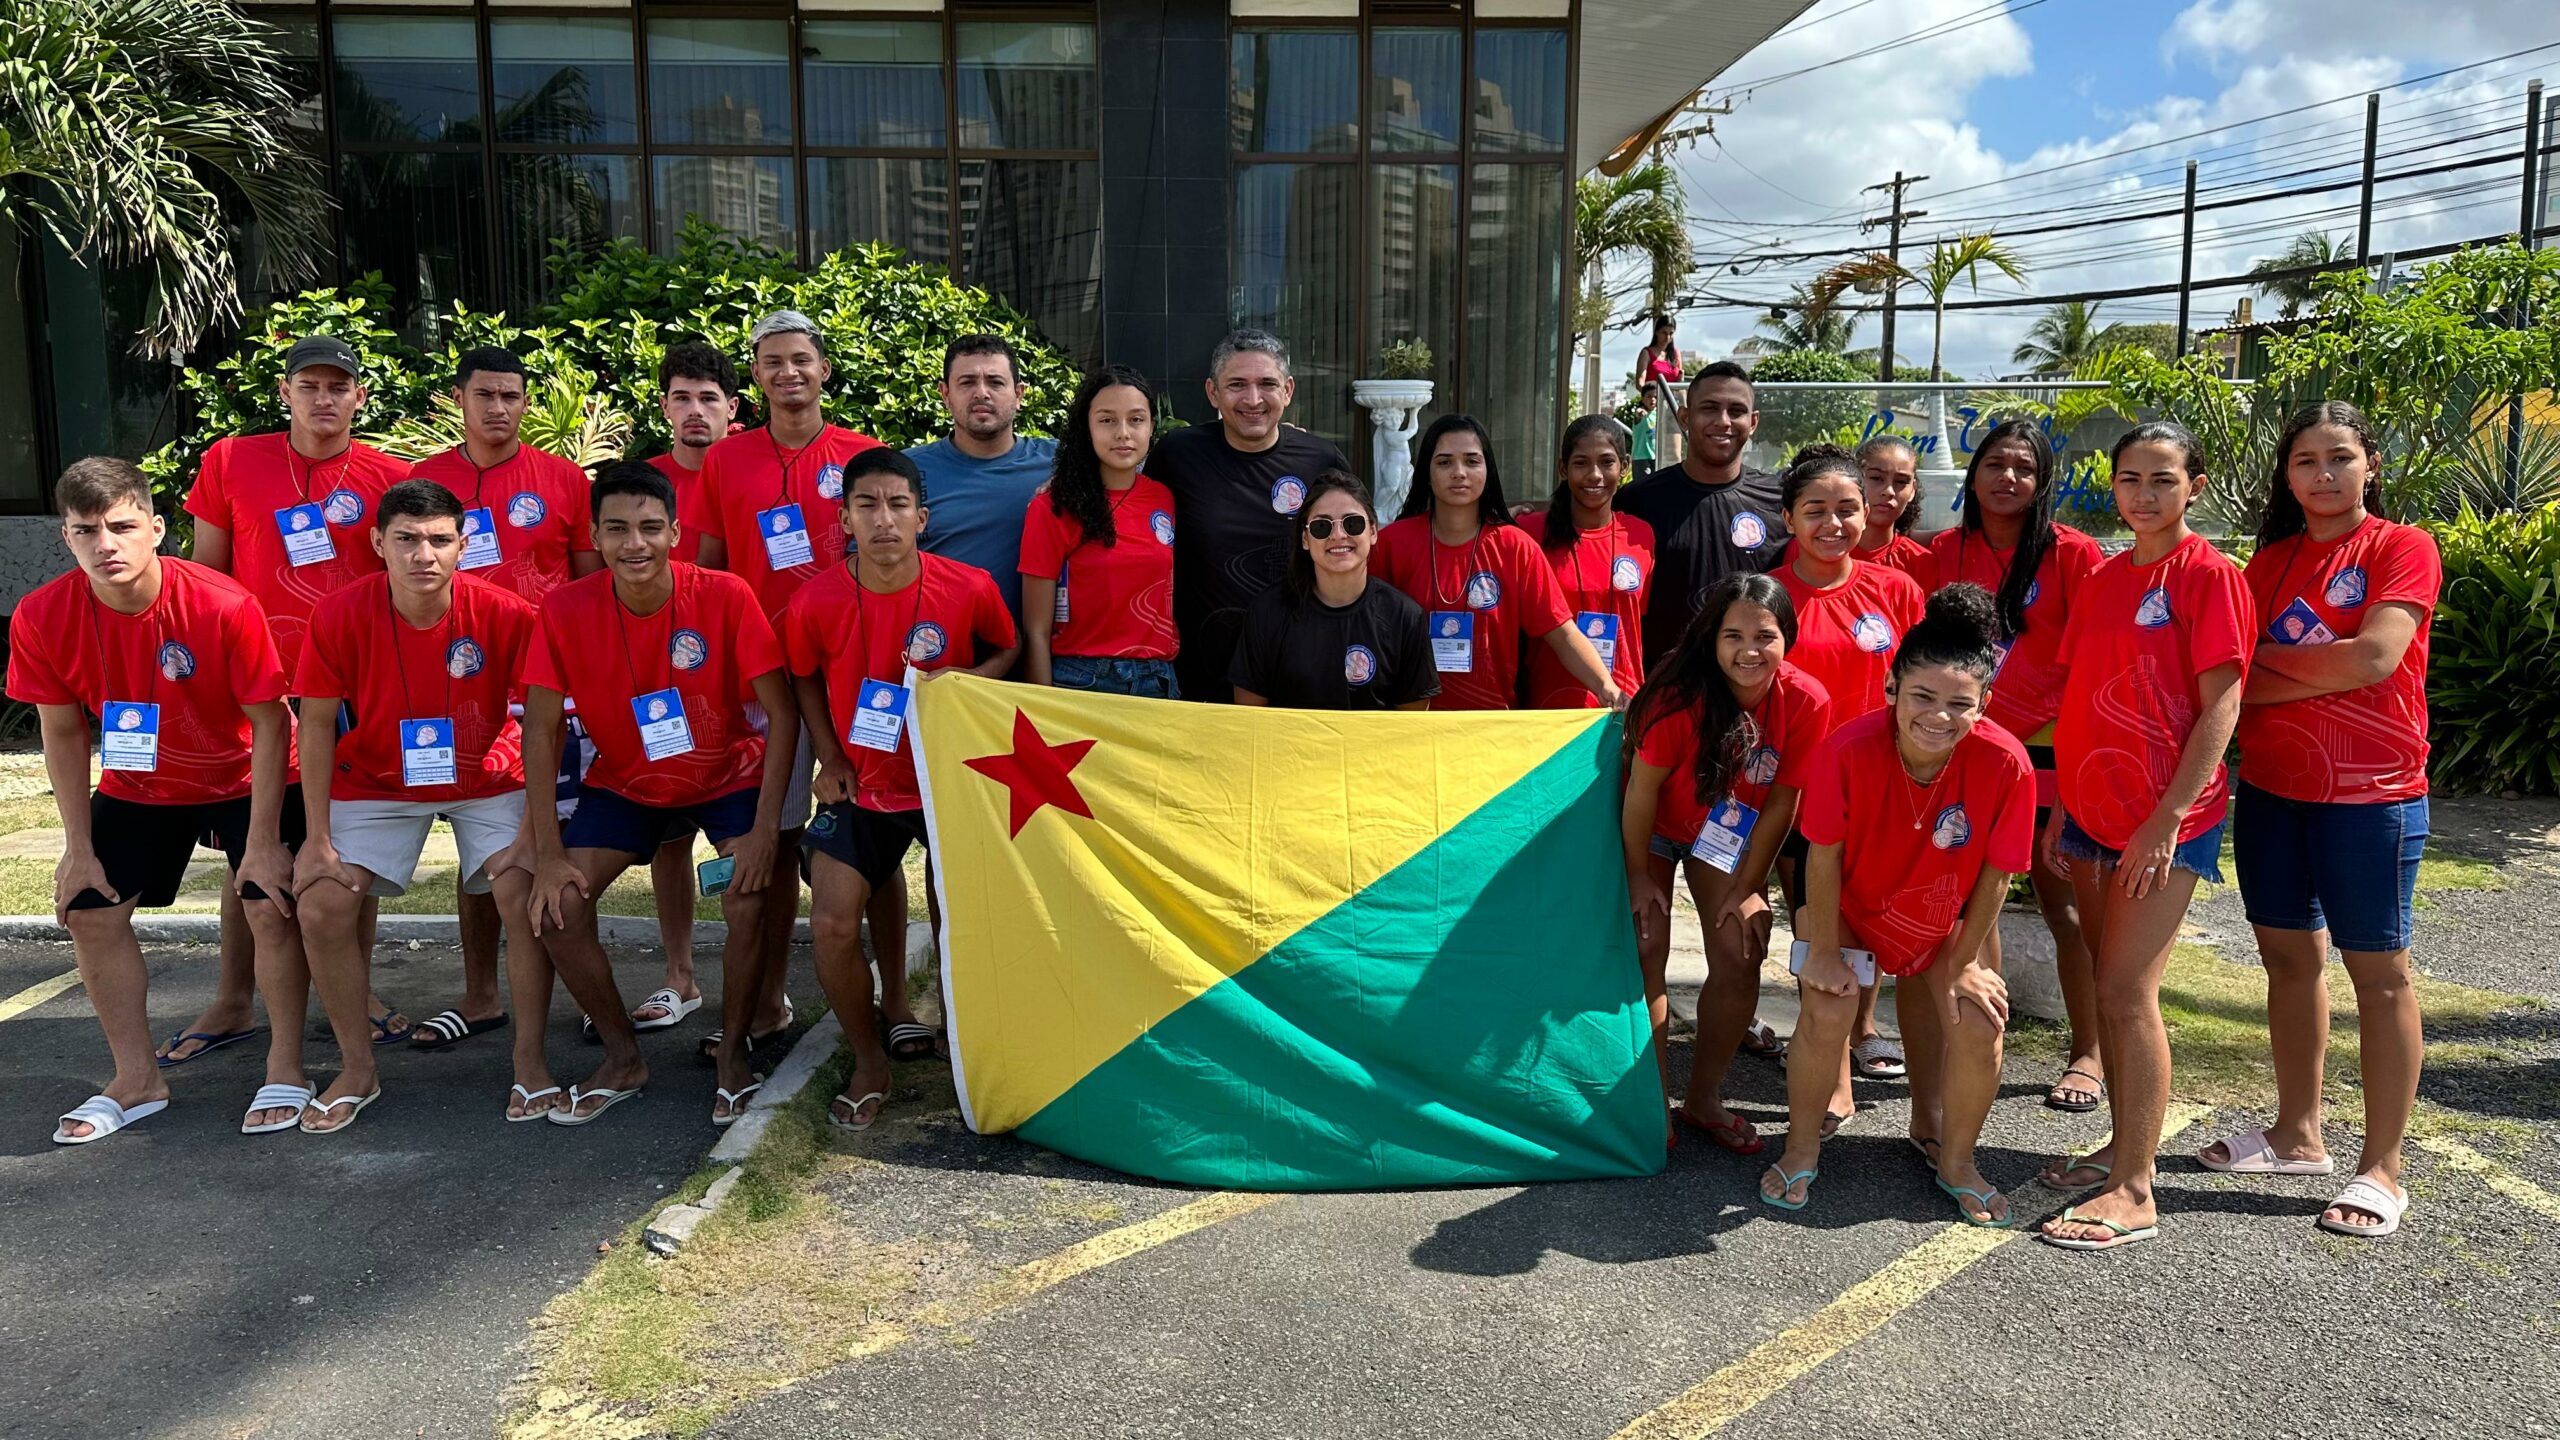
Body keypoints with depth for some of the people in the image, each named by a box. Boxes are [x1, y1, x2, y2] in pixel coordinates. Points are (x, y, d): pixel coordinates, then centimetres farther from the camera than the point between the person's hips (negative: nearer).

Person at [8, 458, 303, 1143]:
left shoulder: (226, 606, -30)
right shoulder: (41, 618, -19)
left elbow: (270, 724, -22)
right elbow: (64, 734, -6)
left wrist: (263, 842, -21)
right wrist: (79, 846, -6)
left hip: (245, 779, -4)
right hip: (137, 787, 4)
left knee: (270, 905, -15)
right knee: (88, 910, 1)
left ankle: (286, 1070, 2)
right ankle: (138, 1080, 15)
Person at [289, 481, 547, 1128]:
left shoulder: (506, 614, -21)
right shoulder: (340, 616, -18)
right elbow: (317, 726, -9)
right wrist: (318, 837, -11)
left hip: (488, 779, -1)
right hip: (377, 783, 2)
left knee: (525, 893, -22)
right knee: (320, 905, -13)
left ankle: (530, 1058, -3)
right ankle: (358, 1069, 7)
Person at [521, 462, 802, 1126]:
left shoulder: (725, 597, -22)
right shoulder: (565, 609, -17)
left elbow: (782, 714, -19)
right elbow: (541, 730, -12)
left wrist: (765, 829, -25)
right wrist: (548, 852, -16)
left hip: (730, 777, -2)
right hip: (625, 785, 3)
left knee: (749, 900, -25)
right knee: (558, 907, -15)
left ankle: (733, 1055, 1)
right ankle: (623, 1058, 8)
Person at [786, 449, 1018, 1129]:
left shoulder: (970, 588, -16)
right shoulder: (814, 602, -14)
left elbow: (1008, 651, 2)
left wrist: (968, 677, -19)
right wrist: (829, 758, -3)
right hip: (862, 785, 0)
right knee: (832, 926, -11)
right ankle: (869, 1062, 12)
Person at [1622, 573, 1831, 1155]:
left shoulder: (1806, 702, -22)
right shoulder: (1680, 696, -31)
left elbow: (1780, 803, -12)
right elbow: (1642, 790, -20)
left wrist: (1745, 890, -9)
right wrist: (1640, 877, -13)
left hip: (1727, 831, 3)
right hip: (1654, 828, -2)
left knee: (1741, 961, -4)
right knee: (1646, 951, -10)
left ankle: (1704, 1099, 15)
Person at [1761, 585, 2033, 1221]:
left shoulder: (2006, 765, -30)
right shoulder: (1848, 750, -34)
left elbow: (1995, 874, -16)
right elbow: (1824, 855, -21)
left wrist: (1963, 963, -7)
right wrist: (1823, 951, -14)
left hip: (1942, 919, 2)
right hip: (1850, 905, -2)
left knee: (1979, 1023, -10)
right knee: (1828, 1009, -18)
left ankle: (1954, 1160, 18)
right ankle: (1802, 1151, 7)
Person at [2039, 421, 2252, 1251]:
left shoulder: (2209, 575, -8)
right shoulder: (2101, 581, 12)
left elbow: (2221, 705, -13)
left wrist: (2167, 818, -18)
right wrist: (2062, 809, 12)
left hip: (2167, 818, -7)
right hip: (2094, 813, 7)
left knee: (2128, 993, -9)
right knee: (2109, 986, 12)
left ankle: (2133, 1195, -2)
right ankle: (2124, 1148, 25)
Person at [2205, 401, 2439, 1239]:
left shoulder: (2403, 548, -5)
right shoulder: (2271, 559, 11)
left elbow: (2375, 657, -18)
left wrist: (2271, 658, -7)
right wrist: (2319, 674, -10)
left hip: (2369, 794, -6)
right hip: (2270, 789, 6)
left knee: (2379, 973, 1)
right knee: (2288, 956, 12)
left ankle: (2382, 1169, 9)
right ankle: (2298, 1136, 25)